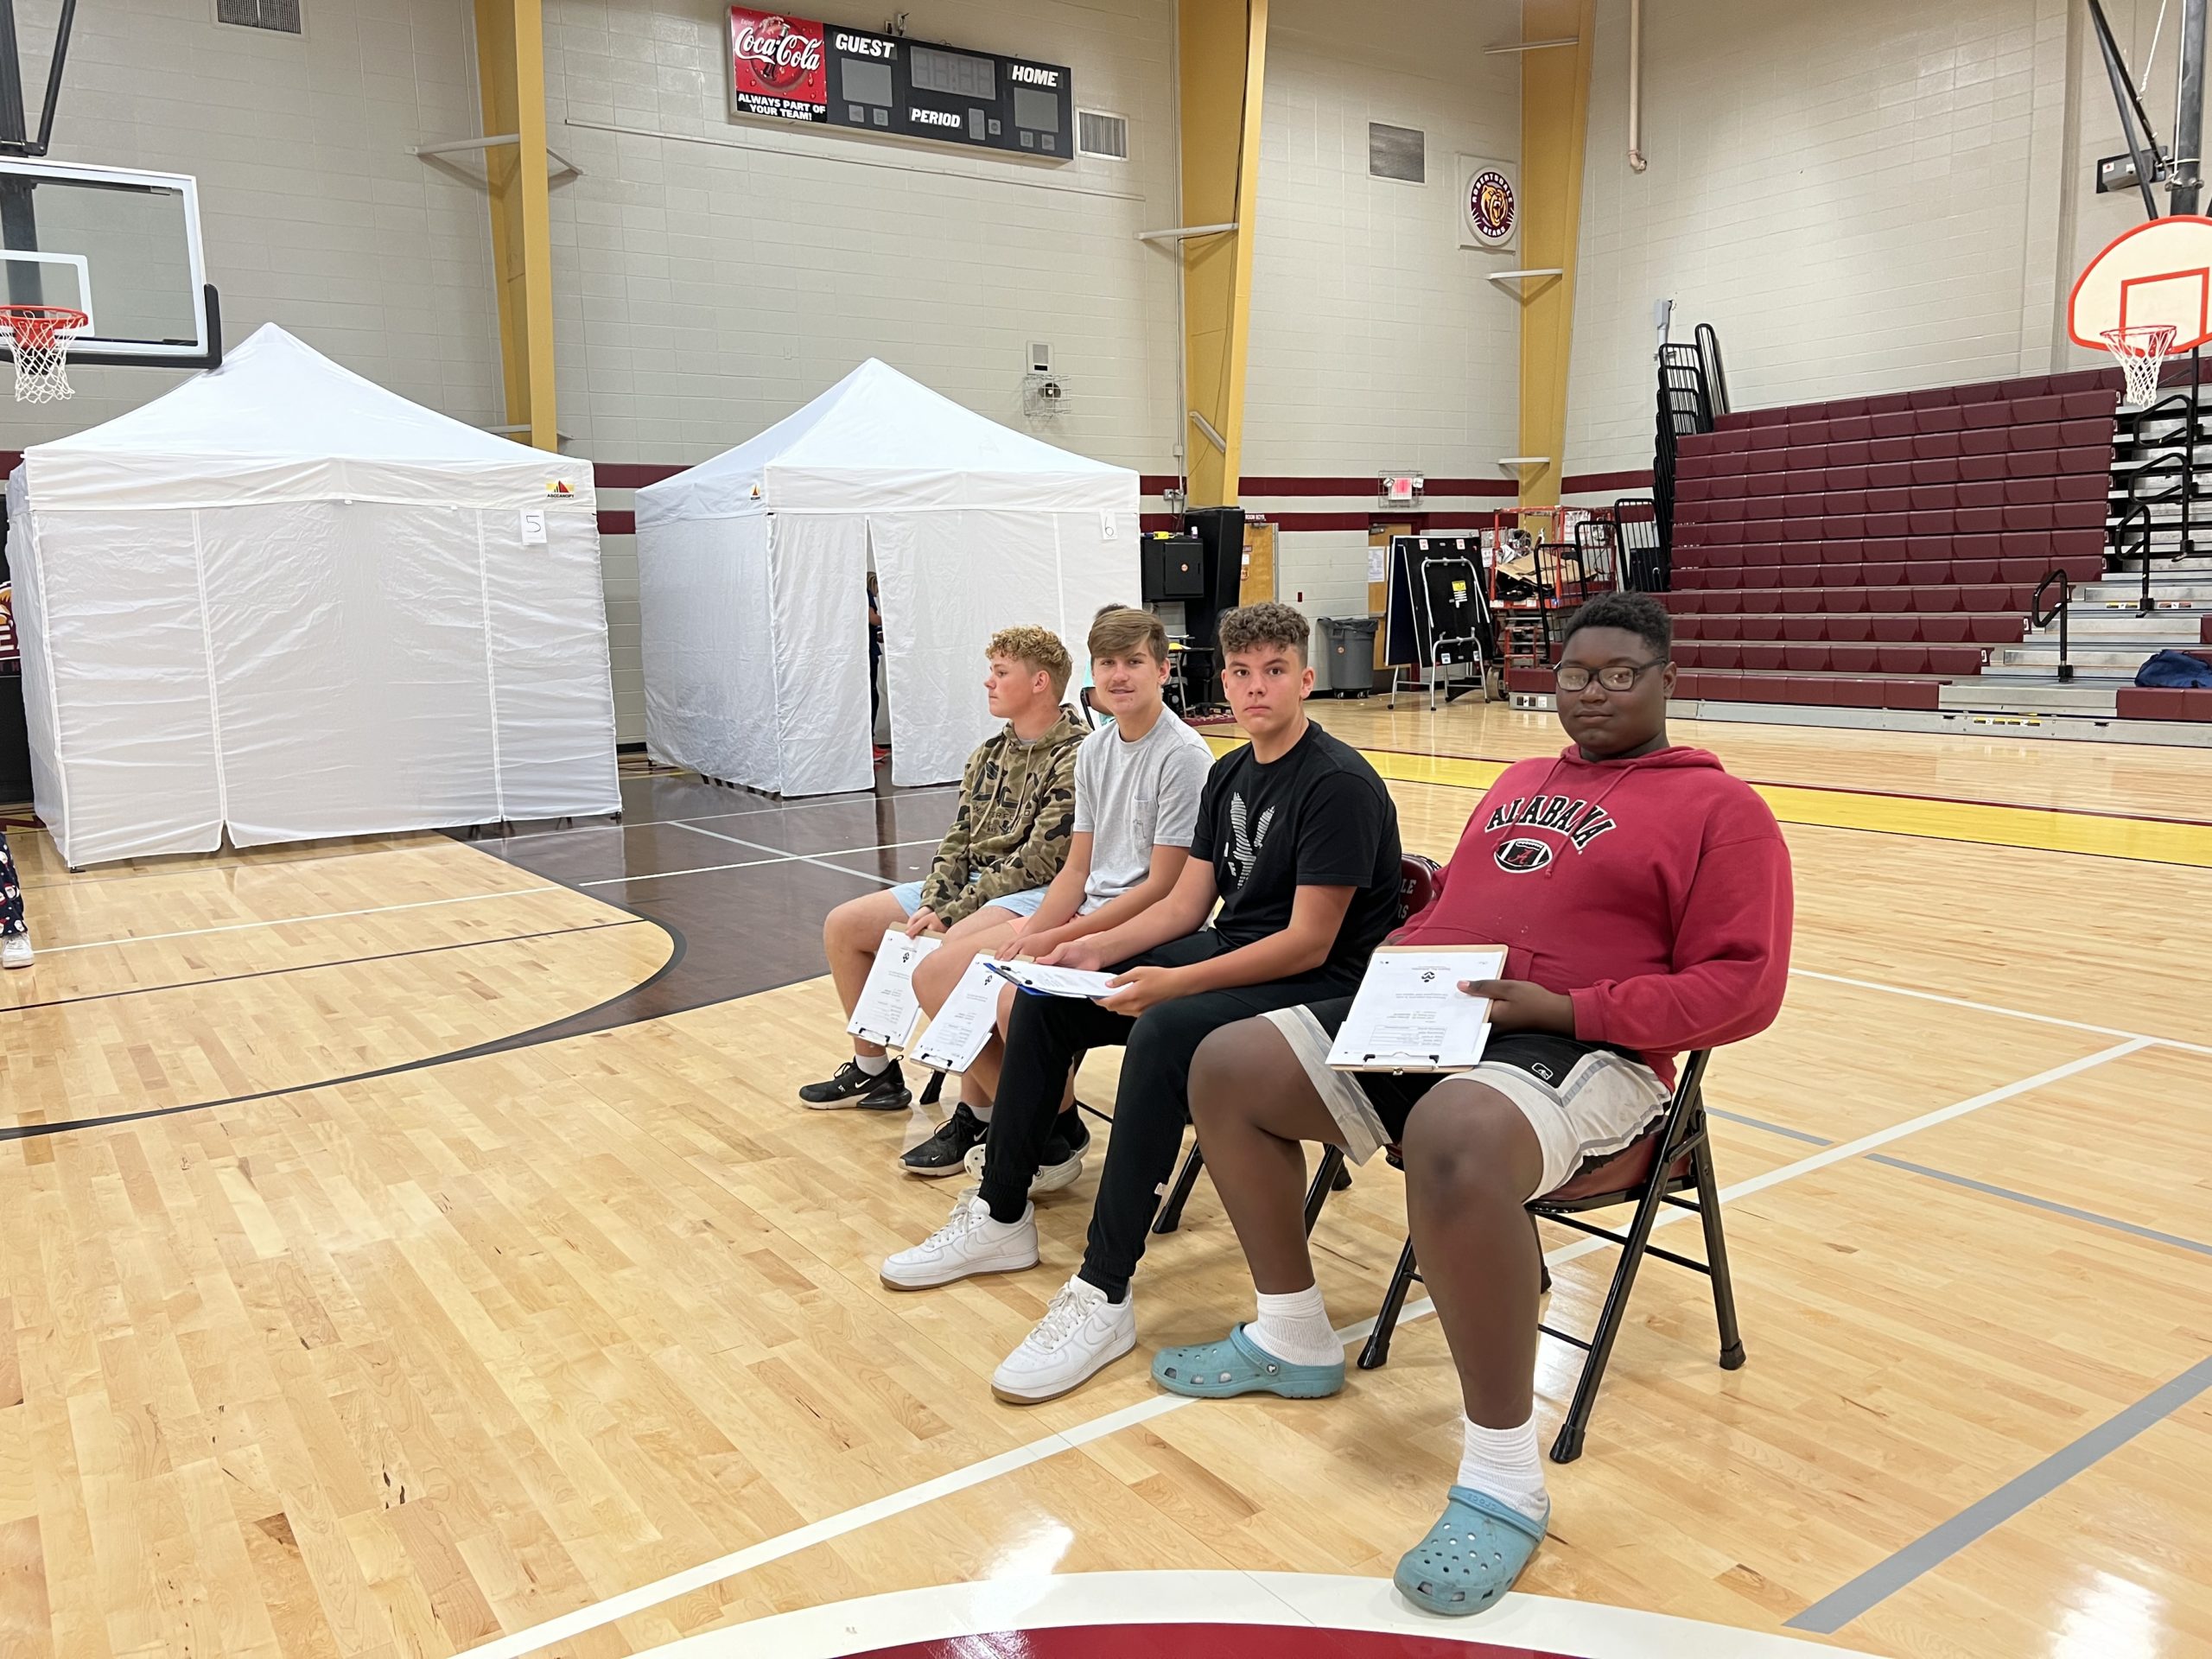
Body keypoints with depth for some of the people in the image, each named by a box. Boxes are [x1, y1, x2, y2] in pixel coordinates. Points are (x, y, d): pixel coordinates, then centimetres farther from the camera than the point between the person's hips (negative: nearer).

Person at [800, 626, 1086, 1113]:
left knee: (948, 955, -36)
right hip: (967, 887, 9)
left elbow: (1039, 861, -18)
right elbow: (957, 840, 11)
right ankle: (872, 1071, 17)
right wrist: (932, 905, -8)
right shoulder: (988, 755, 12)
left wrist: (951, 914, -18)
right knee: (843, 925, 5)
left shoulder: (1075, 758, -14)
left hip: (1035, 894, -9)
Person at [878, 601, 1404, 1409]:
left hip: (1319, 985, -9)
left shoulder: (1340, 784, -16)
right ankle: (1001, 1217, 14)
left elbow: (1310, 942, -21)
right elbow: (1187, 903, 11)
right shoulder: (1228, 775, 11)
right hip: (1231, 955, 9)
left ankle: (1104, 1295, -28)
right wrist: (1097, 949, -6)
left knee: (1162, 1031, -36)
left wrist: (1172, 983, -27)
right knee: (1046, 999, 2)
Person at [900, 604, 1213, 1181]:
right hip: (1086, 914, 8)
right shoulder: (1094, 750, 10)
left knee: (1016, 998, -30)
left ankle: (1058, 1134, -2)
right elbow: (1077, 867, 13)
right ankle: (979, 1117, 13)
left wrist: (1055, 939, -15)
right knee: (935, 973, -3)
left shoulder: (1184, 756, -14)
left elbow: (1161, 887, -16)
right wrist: (1032, 929, -6)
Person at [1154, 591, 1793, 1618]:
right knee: (1227, 1067, -1)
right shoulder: (1520, 782, 24)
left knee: (1453, 1139, -41)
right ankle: (1293, 1340, 14)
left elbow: (1741, 988, -8)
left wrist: (1565, 1008, -17)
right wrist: (1394, 967, 10)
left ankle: (1503, 1480, -23)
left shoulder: (1717, 807, 1)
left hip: (1585, 1053, -8)